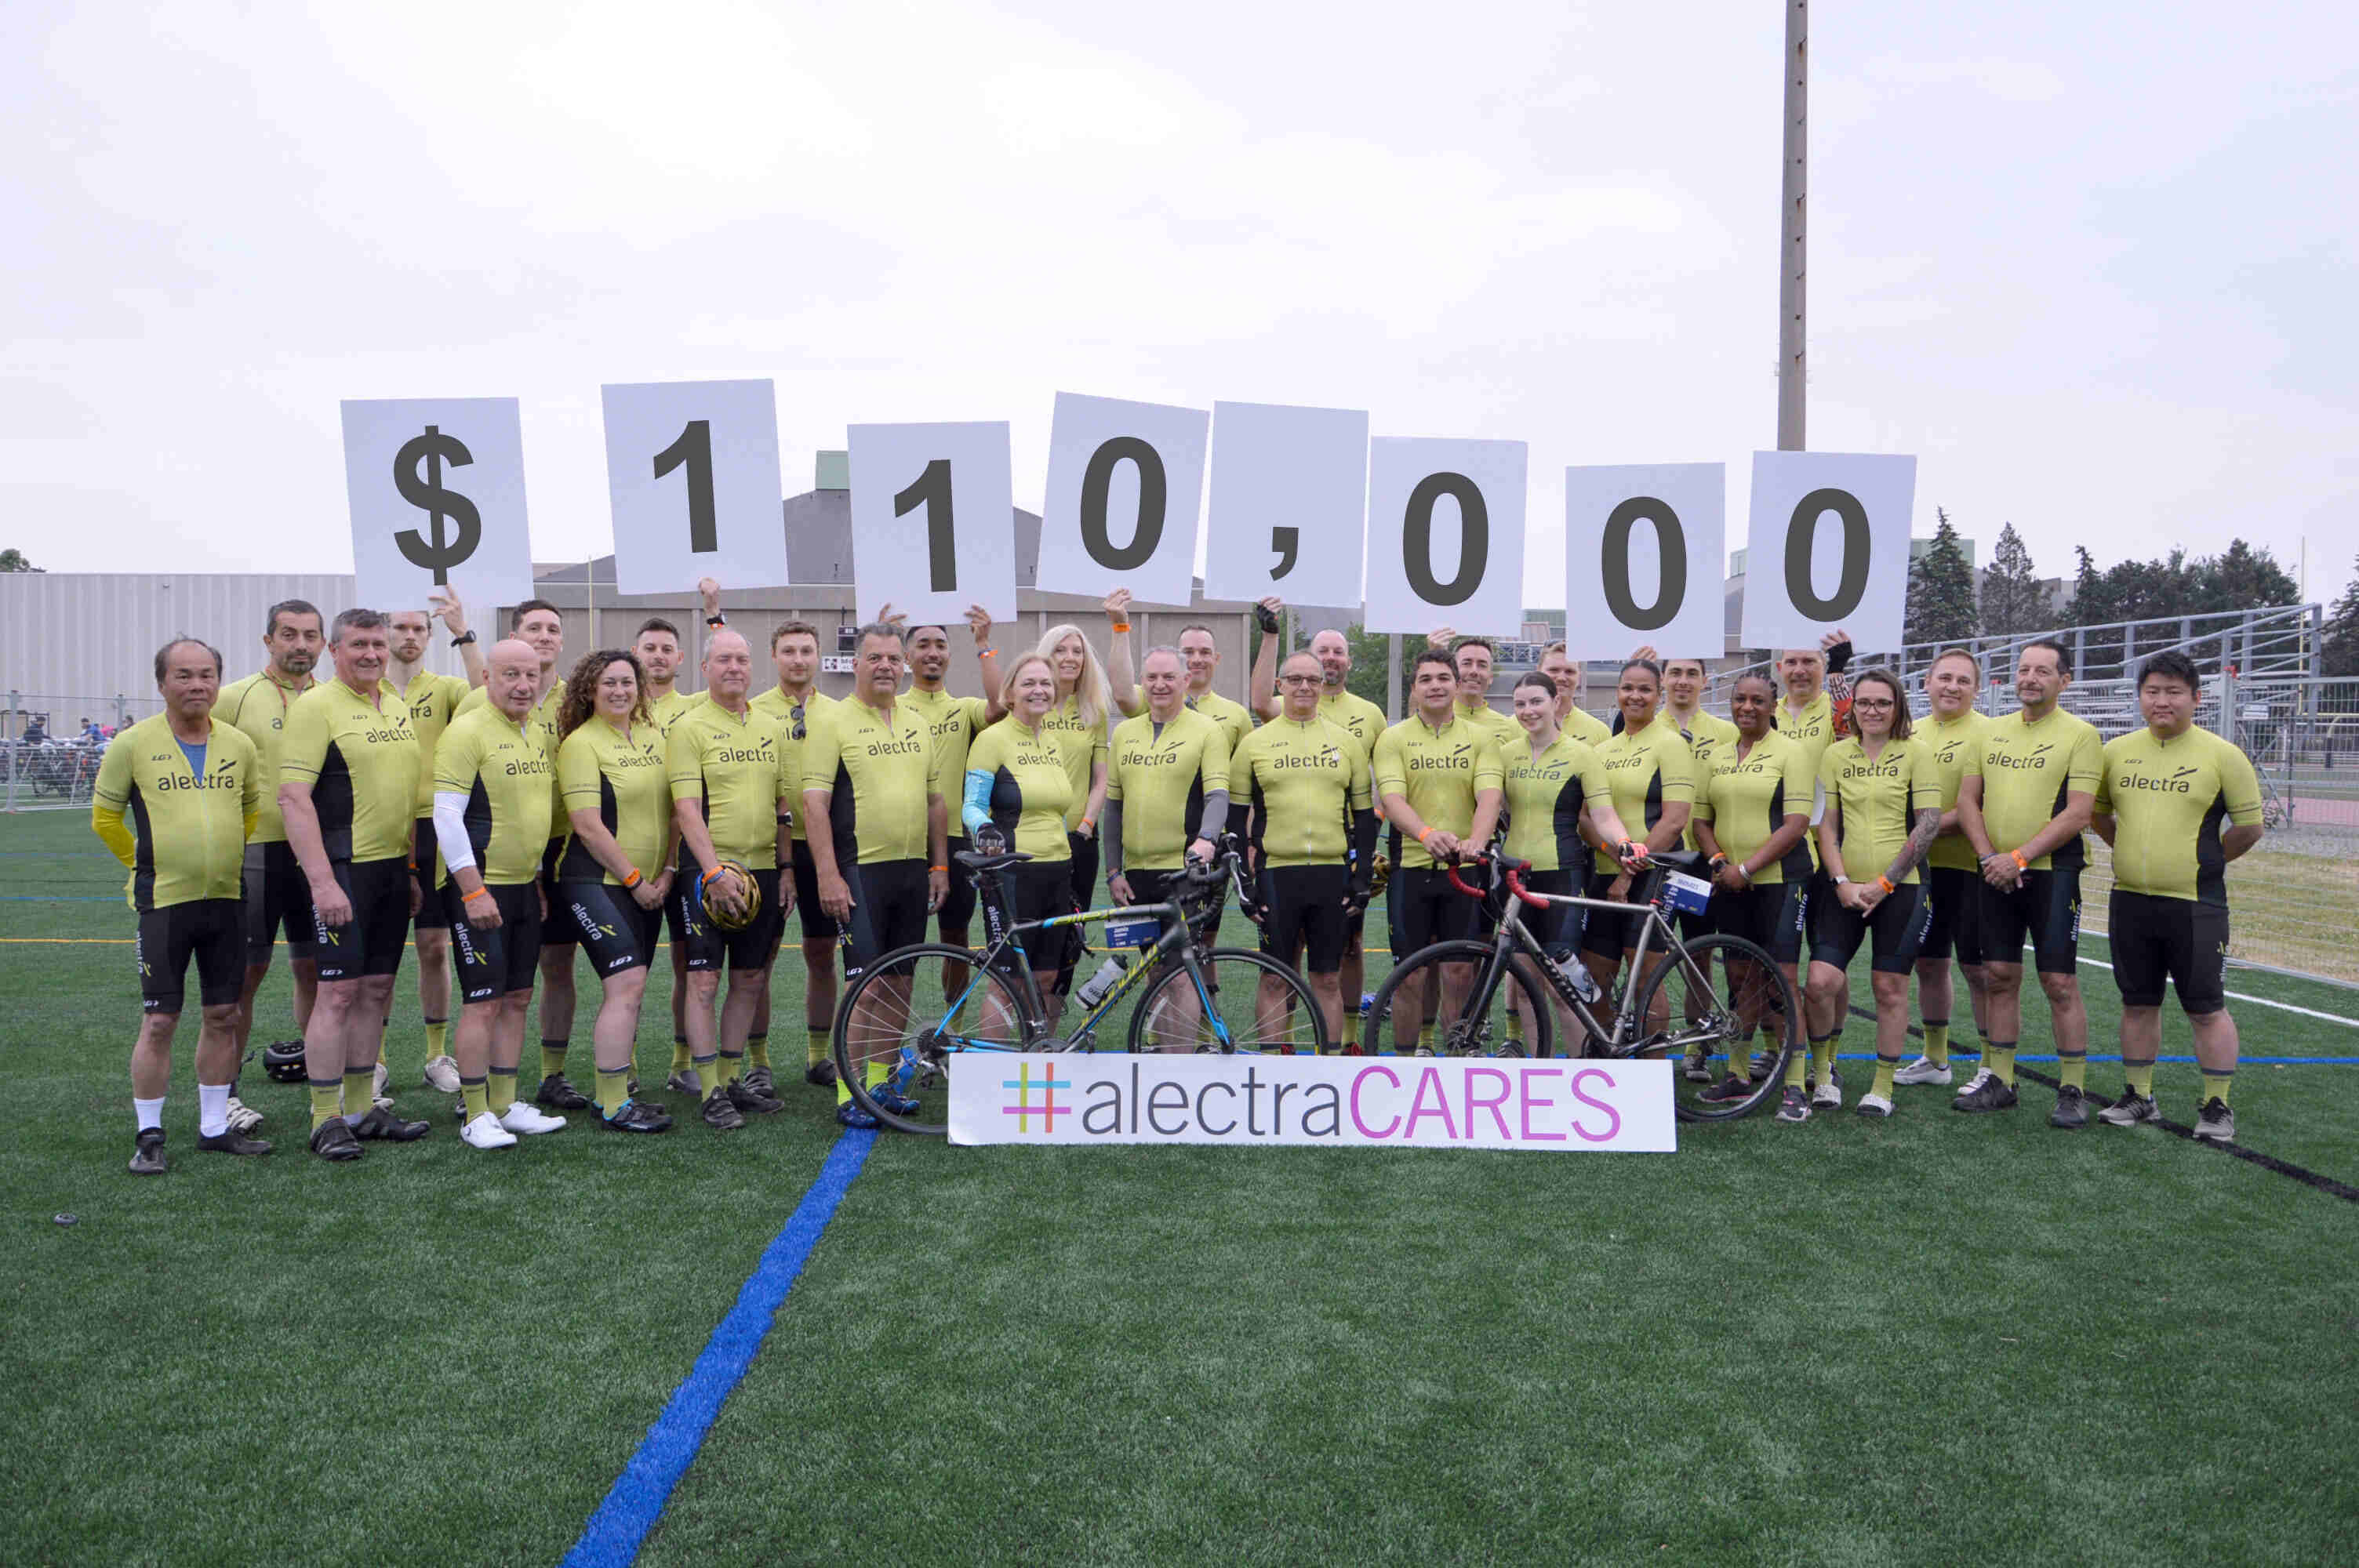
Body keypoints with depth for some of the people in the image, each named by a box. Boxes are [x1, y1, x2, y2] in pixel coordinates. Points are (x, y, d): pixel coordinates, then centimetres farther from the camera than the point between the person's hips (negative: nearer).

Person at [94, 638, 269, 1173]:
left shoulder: (240, 745, 5)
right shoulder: (133, 744, -5)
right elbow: (105, 817, 5)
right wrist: (148, 865, 5)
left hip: (226, 899, 4)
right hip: (163, 902, -4)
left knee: (223, 1016, 8)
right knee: (159, 1020, -1)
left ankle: (215, 1127, 20)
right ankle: (148, 1136, 11)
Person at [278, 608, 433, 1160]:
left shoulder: (398, 705, 15)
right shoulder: (316, 706, -9)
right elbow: (293, 797, -15)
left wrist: (413, 871, 18)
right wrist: (321, 881, -21)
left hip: (393, 868, 7)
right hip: (343, 868, -7)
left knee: (376, 989, 11)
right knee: (339, 990, -5)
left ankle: (362, 1109, 20)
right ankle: (326, 1121, 3)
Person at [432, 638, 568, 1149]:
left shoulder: (535, 736, 12)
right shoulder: (468, 732, -13)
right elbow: (446, 815, -17)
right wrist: (474, 890, -20)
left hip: (524, 887, 8)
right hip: (479, 888, -8)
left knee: (517, 998, 11)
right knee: (483, 1001, -5)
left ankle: (506, 1105, 20)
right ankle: (476, 1116, 4)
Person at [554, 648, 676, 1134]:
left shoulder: (653, 735, 11)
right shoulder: (581, 743, -8)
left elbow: (674, 807, 13)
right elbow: (588, 826, -14)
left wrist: (666, 872, 2)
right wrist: (634, 879, -11)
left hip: (647, 885, 7)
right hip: (598, 882, -7)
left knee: (626, 989, 10)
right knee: (626, 984, -14)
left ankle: (615, 1090, 20)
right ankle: (614, 1107, -7)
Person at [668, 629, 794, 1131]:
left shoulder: (769, 726, 13)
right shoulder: (689, 727, -4)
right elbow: (686, 808, -12)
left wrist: (788, 869, 8)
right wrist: (713, 872, -19)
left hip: (763, 869, 6)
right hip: (708, 870, -5)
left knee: (750, 981, 10)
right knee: (704, 980, -4)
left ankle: (733, 1080, 20)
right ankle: (711, 1093, 2)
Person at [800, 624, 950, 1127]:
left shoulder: (918, 724, 15)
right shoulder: (833, 722, -4)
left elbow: (936, 799, 18)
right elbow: (814, 802, -10)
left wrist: (940, 866, 12)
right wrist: (828, 874, -16)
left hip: (913, 872, 6)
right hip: (861, 872, -6)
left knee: (899, 981, 10)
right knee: (864, 984, -8)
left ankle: (879, 1081, 21)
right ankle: (847, 1095, 0)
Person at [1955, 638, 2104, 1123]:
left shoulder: (2080, 734, -5)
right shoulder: (1993, 731, 11)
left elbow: (2077, 813, -12)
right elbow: (1967, 800, 9)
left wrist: (2019, 857, -17)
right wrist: (1988, 856, -5)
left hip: (2051, 872, -5)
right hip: (1995, 874, 5)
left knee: (2060, 981, -3)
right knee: (2000, 976, 10)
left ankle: (2073, 1091, 6)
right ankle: (1999, 1080, 19)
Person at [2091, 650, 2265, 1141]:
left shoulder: (2221, 754, -5)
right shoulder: (2117, 751, 6)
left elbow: (2249, 826, 0)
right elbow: (2097, 812, 19)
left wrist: (2205, 861, 4)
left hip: (2195, 904, -4)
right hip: (2129, 901, 4)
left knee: (2206, 1008, 2)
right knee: (2137, 1003, 13)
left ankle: (2216, 1106, 14)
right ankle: (2139, 1097, 24)